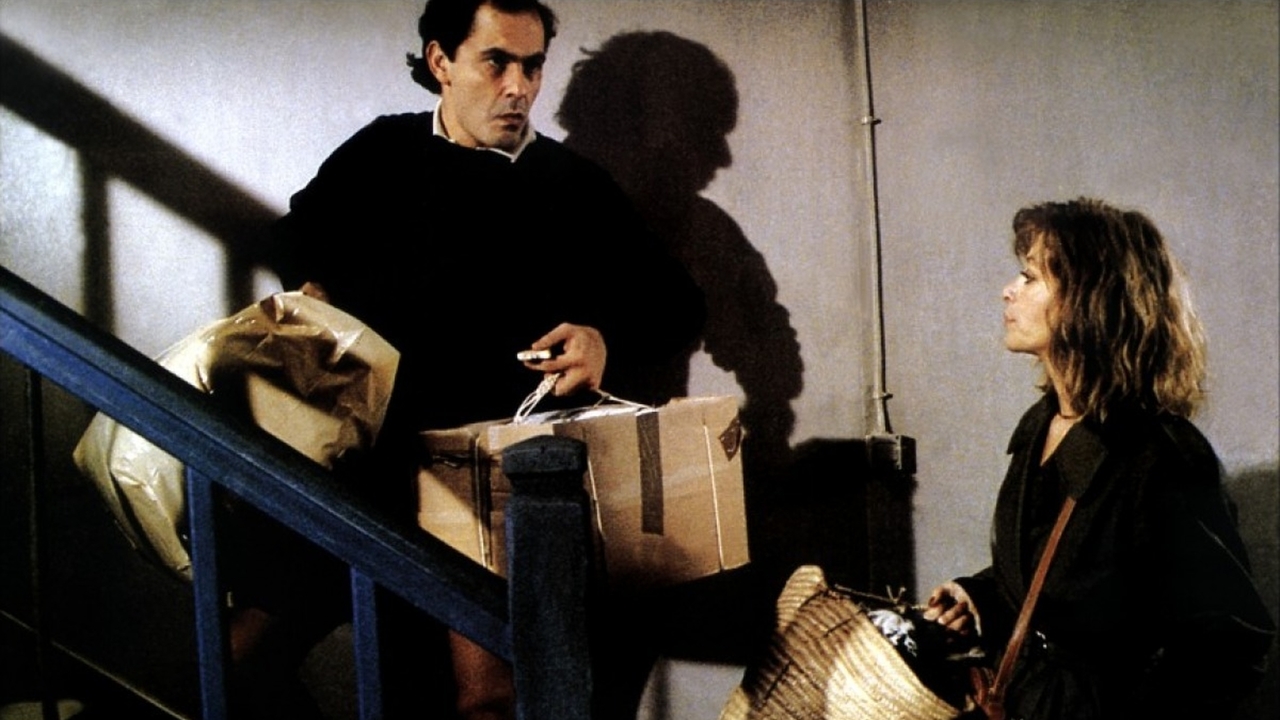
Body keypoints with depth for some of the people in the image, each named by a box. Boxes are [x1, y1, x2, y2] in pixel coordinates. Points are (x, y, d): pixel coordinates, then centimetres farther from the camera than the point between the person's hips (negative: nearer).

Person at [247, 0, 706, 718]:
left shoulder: (574, 184, 11)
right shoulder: (385, 152, 15)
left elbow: (678, 302, 15)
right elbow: (297, 240, 32)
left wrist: (606, 340, -5)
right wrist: (317, 296, 10)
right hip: (371, 451, 2)